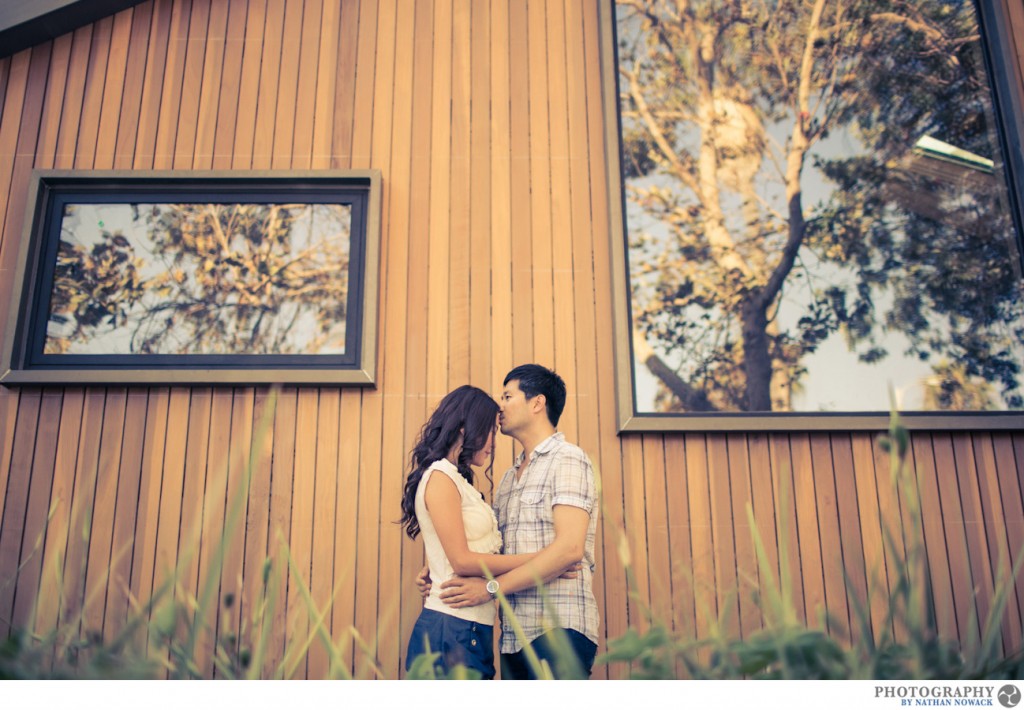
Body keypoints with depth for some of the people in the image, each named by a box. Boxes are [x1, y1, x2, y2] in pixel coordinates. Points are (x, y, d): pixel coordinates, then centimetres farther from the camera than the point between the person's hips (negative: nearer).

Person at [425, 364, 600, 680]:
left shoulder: (567, 460, -5)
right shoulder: (509, 479, 21)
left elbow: (569, 547, -17)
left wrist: (491, 586, -16)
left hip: (558, 630, -7)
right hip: (514, 636, 7)